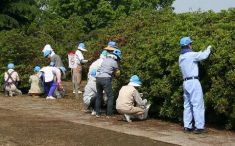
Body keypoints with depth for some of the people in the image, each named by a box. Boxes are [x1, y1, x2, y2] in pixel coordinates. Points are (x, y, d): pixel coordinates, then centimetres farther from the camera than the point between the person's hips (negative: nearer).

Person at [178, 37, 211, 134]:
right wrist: (208, 49, 10)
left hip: (186, 82, 8)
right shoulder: (191, 55, -11)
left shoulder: (181, 57, 13)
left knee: (187, 105, 11)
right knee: (198, 104, -5)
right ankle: (199, 127, -6)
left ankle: (187, 126, 11)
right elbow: (204, 55, -9)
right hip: (193, 81, -8)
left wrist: (200, 53, 27)